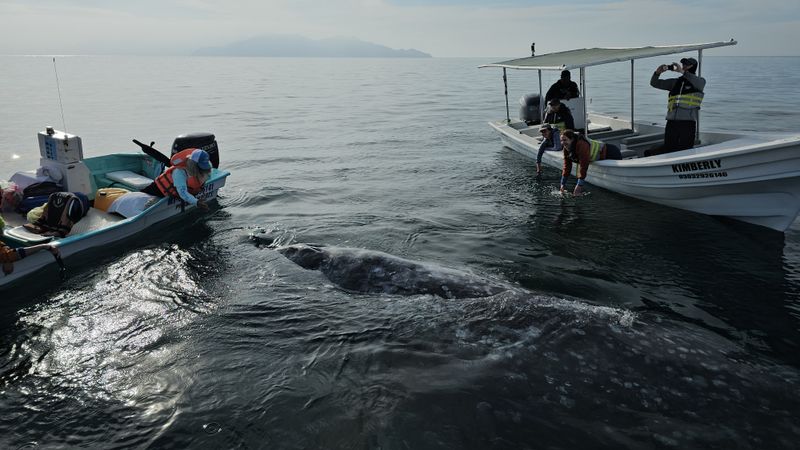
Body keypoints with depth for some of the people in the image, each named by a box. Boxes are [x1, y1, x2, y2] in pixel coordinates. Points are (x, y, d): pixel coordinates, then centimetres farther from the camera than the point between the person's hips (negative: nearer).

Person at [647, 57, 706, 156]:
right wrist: (658, 72, 1)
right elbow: (654, 83, 21)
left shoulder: (700, 81, 8)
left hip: (688, 123, -2)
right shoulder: (675, 82, 19)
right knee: (668, 149, 1)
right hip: (672, 122, 2)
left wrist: (682, 71, -20)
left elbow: (699, 83, -18)